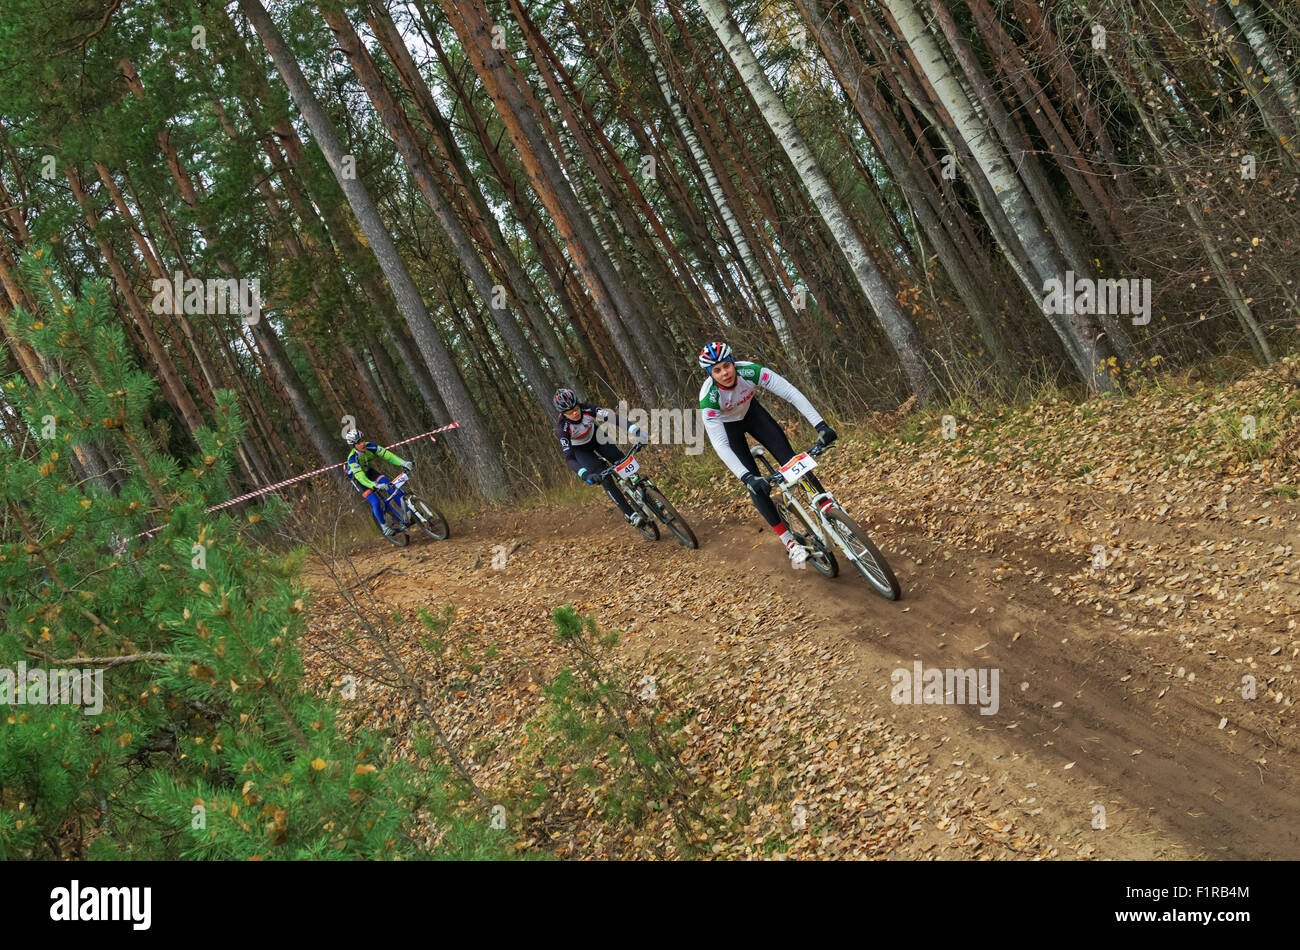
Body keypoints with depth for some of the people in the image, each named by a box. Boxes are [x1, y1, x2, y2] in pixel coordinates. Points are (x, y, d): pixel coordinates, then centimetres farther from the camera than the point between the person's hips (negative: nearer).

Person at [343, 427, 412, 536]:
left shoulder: (370, 446, -24)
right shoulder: (352, 458, -35)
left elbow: (387, 455, -25)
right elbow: (361, 477, -44)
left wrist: (402, 463, -41)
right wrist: (375, 485, -59)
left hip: (370, 472, 4)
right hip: (358, 479, -4)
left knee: (390, 488, -21)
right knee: (375, 502, -19)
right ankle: (383, 525, 4)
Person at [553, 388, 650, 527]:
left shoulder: (586, 409, -31)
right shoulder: (562, 428, -37)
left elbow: (613, 418, -36)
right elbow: (569, 458, -42)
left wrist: (634, 432, -50)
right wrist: (585, 475, -58)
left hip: (595, 436, 3)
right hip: (579, 450, -3)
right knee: (605, 478, -16)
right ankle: (631, 515, -10)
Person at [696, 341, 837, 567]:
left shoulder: (750, 372, -33)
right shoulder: (709, 398, -37)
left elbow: (791, 393, -35)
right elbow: (720, 445, -41)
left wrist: (821, 425, -45)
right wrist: (747, 477, -51)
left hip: (750, 411, 2)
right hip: (726, 425, -2)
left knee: (789, 457, -18)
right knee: (756, 485, -9)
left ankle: (826, 503, -11)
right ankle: (790, 543, -1)